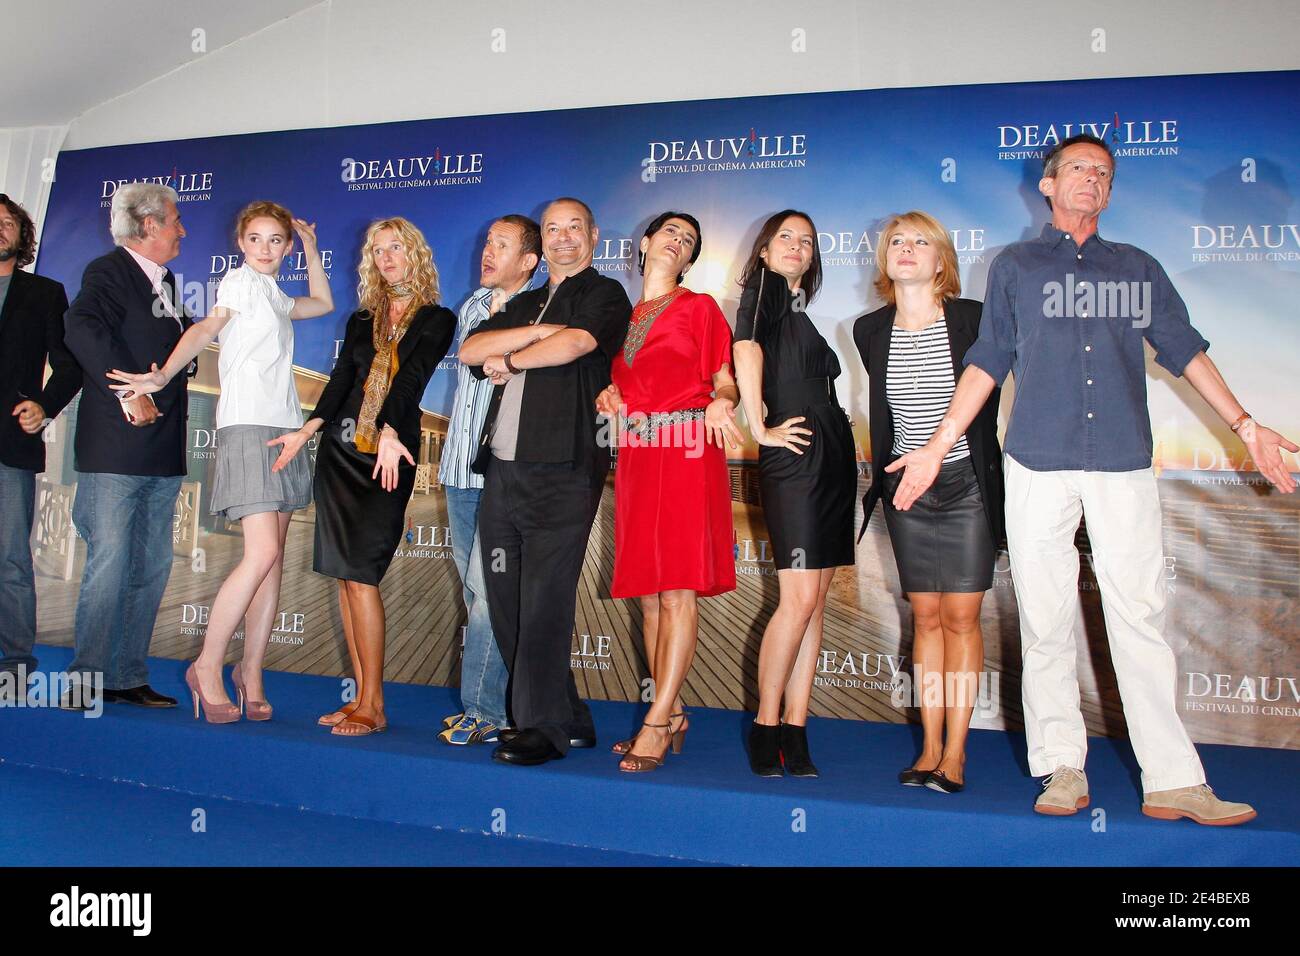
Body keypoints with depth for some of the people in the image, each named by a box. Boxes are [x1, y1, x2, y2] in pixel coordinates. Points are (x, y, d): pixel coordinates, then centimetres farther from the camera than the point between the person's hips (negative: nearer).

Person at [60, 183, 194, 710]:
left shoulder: (165, 282, 19)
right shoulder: (108, 272, -7)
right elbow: (82, 327, -25)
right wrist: (128, 391, -27)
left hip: (162, 455, 8)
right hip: (115, 451, -8)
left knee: (152, 568, 9)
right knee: (109, 564, -6)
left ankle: (129, 677, 17)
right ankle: (88, 679, 5)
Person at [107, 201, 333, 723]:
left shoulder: (274, 297, 23)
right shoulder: (241, 278, 2)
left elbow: (323, 303, 39)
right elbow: (206, 327, -15)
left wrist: (311, 249, 31)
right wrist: (164, 376, -30)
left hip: (284, 429, 8)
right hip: (246, 427, -8)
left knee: (272, 559, 3)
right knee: (261, 554, -17)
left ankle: (250, 671, 8)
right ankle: (207, 667, -6)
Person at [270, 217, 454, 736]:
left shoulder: (437, 319, 4)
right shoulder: (361, 320, 17)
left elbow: (411, 378, -11)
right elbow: (341, 378, 6)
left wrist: (389, 432, -26)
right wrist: (309, 429, -9)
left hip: (390, 456, -5)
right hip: (341, 449, 5)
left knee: (359, 572, -13)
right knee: (345, 574, 3)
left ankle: (373, 706, -5)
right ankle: (361, 696, 11)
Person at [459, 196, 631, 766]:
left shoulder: (604, 295, 6)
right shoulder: (524, 304, 25)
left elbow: (575, 342, -15)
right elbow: (470, 351, 10)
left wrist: (508, 361, 0)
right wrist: (538, 332, -4)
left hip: (561, 469, -7)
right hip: (502, 468, 7)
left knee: (544, 601, -10)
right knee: (505, 603, 7)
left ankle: (543, 727, 1)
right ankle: (569, 721, 17)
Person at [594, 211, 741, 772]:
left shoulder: (699, 306, 7)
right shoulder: (621, 316, 20)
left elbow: (726, 382, 2)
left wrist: (720, 404, -19)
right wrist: (607, 399, 3)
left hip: (688, 453, -5)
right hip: (636, 457, 5)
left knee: (678, 589, -9)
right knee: (648, 592, 5)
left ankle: (657, 723, -7)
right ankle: (673, 713, 14)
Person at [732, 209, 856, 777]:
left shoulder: (798, 308, 24)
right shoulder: (764, 288, 0)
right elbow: (747, 348, -19)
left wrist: (851, 455, 17)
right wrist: (759, 428, -19)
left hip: (833, 459, 8)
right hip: (794, 460, -8)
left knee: (814, 602, 4)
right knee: (800, 598, -12)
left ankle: (795, 732, 8)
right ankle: (766, 726, 0)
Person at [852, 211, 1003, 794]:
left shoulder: (972, 320, -7)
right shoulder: (870, 330, 3)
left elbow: (986, 407, 1)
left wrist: (967, 465, 0)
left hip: (966, 485, -3)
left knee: (961, 618, -1)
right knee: (925, 618, 7)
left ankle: (955, 751, 8)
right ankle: (930, 746, 15)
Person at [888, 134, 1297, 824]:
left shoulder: (1138, 268, 19)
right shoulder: (1015, 266, 16)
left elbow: (1184, 350, 18)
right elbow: (986, 363, 13)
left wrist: (1243, 424, 10)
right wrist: (938, 445, 6)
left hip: (1123, 464, 1)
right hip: (1038, 464, -1)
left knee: (1140, 618, -3)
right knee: (1046, 622, 1)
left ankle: (1173, 781, 3)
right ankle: (1062, 768, 10)